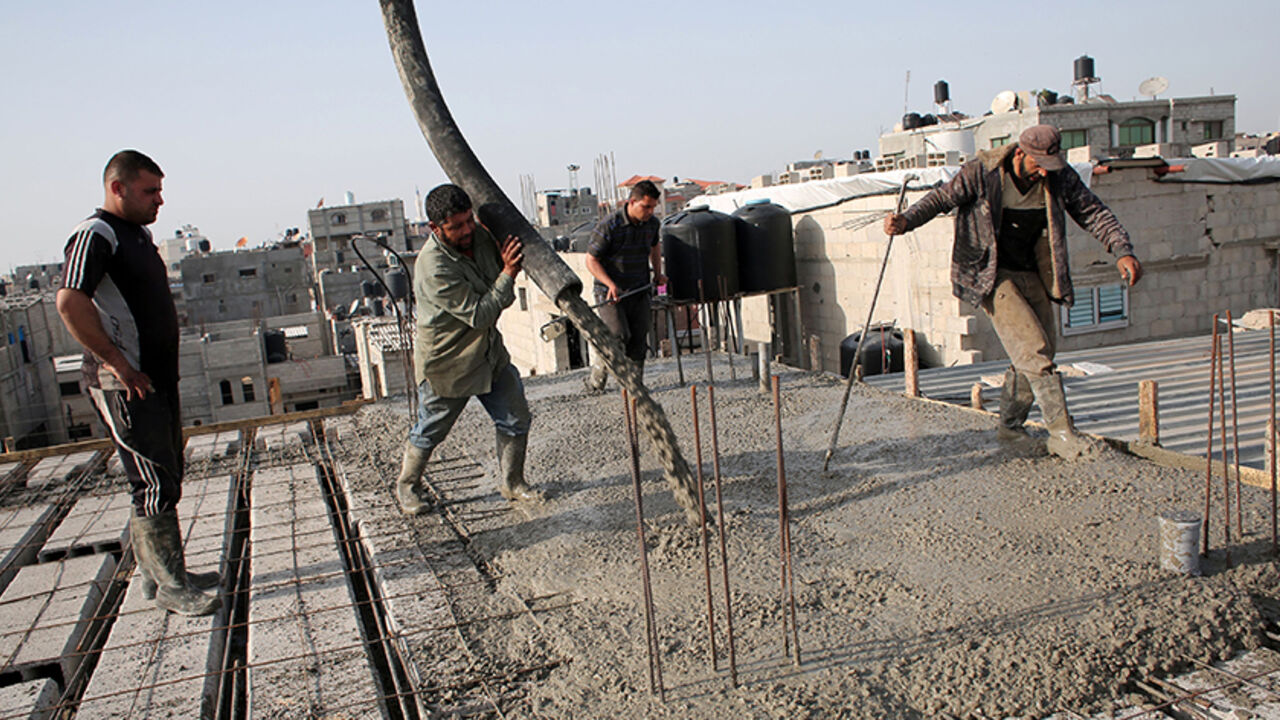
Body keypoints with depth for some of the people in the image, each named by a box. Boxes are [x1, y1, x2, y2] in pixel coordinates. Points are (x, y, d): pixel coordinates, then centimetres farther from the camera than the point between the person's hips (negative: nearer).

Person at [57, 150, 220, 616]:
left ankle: (158, 574, 27)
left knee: (164, 479, 15)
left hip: (157, 379, 10)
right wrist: (120, 365, -23)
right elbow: (70, 303, -26)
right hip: (125, 385, -10)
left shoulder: (139, 233, 17)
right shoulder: (95, 235, -14)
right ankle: (170, 586, 2)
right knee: (156, 486, -7)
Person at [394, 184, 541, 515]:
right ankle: (408, 485, 37)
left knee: (516, 419, 8)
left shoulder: (480, 235, -7)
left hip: (489, 352, 6)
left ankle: (512, 483, 28)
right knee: (430, 432, 12)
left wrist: (510, 261, -8)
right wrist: (507, 274, -26)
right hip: (446, 362, -6)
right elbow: (480, 315, -28)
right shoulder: (433, 267, -30)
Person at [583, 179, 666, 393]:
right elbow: (591, 260, -11)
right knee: (618, 336, -19)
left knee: (639, 342, 1)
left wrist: (657, 273, 14)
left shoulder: (652, 223, 3)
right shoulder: (608, 226, -16)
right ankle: (595, 380, 0)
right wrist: (610, 283, -24)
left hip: (639, 292, 5)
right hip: (610, 293, -5)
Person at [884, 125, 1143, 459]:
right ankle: (1062, 433, -10)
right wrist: (906, 221, -29)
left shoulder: (1061, 179, -5)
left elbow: (1095, 214, -1)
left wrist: (1123, 252, -16)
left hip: (1032, 275, 6)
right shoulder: (982, 172, -16)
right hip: (990, 275, -6)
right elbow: (941, 198, -11)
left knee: (1038, 353, 8)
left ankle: (1010, 426, 28)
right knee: (1033, 348, -16)